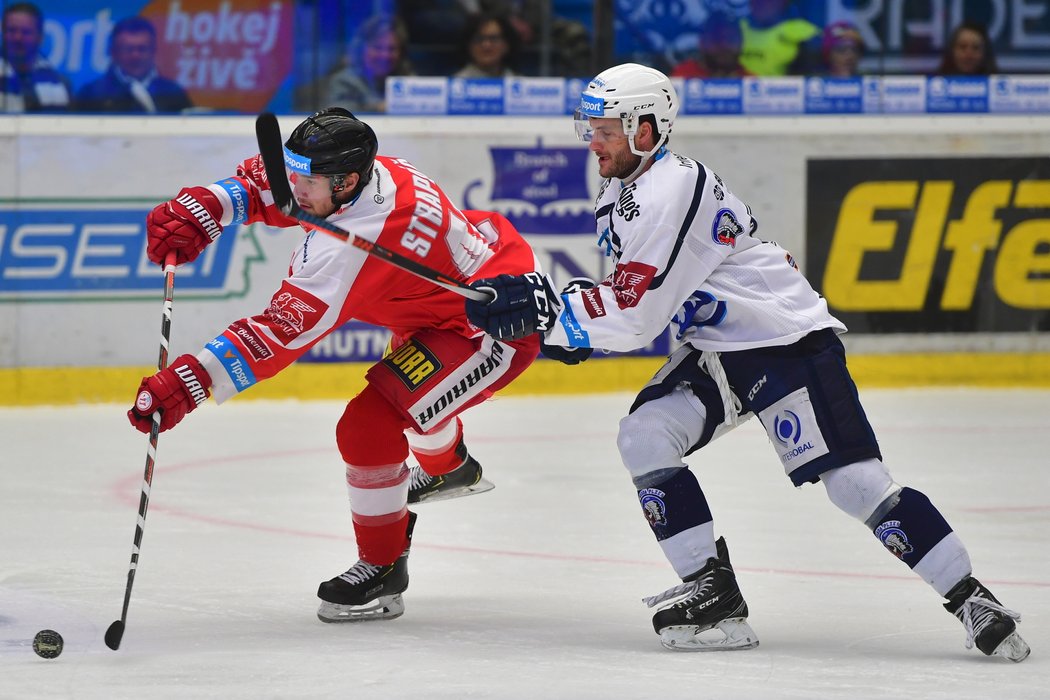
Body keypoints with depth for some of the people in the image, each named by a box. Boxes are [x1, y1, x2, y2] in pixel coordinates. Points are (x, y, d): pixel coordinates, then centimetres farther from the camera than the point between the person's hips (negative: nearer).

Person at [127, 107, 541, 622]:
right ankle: (449, 468, 65)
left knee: (369, 426, -17)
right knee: (406, 377, 37)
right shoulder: (365, 168, -9)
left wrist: (187, 384, -40)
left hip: (504, 326, -11)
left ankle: (382, 569, 1)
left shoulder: (345, 250, -34)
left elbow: (281, 333, -36)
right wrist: (201, 210, -9)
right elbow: (266, 181, 7)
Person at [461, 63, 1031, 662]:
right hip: (715, 350, 9)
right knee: (644, 437, -13)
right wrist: (576, 327, 7)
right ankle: (714, 593, -9)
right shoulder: (621, 195, 9)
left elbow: (638, 318, -27)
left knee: (857, 483, -15)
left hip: (789, 343, -9)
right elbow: (635, 295, 22)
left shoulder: (672, 192, -23)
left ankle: (972, 600, -6)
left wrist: (548, 312, -25)